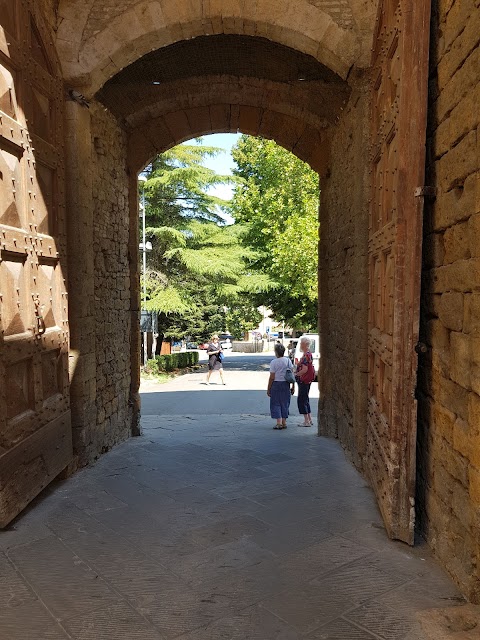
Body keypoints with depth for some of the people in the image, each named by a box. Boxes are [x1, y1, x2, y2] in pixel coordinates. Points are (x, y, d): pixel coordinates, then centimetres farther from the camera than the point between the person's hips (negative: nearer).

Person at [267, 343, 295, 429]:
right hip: (286, 384, 4)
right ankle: (284, 422, 15)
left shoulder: (274, 362, -10)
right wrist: (293, 386, 10)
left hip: (276, 384, -4)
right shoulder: (288, 361, 2)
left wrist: (268, 388, -2)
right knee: (285, 403, 12)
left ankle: (279, 423, -3)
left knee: (276, 403, 4)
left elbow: (272, 377, -10)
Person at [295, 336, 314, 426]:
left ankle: (306, 421, 0)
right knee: (305, 400, 16)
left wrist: (295, 375, -14)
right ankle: (309, 420, 21)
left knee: (301, 400, -4)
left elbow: (305, 369, -24)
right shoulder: (309, 354, 13)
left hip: (304, 381, -10)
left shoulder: (306, 355, -19)